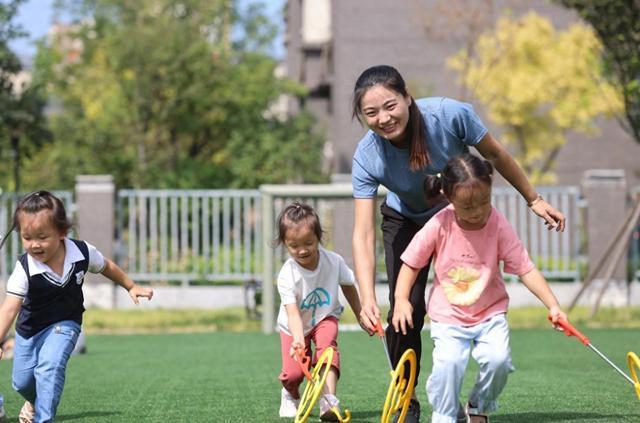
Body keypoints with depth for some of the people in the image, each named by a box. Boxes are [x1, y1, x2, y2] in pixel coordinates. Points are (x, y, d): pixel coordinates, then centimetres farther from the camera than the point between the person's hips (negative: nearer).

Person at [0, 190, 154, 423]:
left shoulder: (82, 253, -21)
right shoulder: (25, 268, -28)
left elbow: (106, 267, 2)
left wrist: (132, 287, 11)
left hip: (63, 324, -1)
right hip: (29, 328, 1)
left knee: (49, 366, -27)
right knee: (22, 382, 11)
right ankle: (34, 401, 47)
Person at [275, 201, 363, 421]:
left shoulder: (334, 262, -22)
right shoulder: (287, 275, -29)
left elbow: (349, 287, -1)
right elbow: (293, 312, -37)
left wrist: (361, 316, 9)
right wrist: (298, 340, -54)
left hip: (325, 318, 1)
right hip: (295, 327, -1)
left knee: (327, 344, -31)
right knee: (293, 372, -13)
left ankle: (329, 400, -37)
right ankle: (290, 395, 25)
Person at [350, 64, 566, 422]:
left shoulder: (450, 115, -35)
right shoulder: (367, 158, -33)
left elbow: (496, 155, -16)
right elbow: (363, 234, -36)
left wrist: (534, 199, -5)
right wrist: (368, 300, -48)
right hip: (406, 221, 0)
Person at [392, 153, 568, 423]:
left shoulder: (498, 226, -14)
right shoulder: (439, 226, -15)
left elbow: (525, 269, -13)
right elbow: (411, 263, -2)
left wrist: (552, 305, -21)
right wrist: (401, 300, -14)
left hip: (490, 312, 1)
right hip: (447, 315, -1)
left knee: (498, 359, -21)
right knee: (448, 362, -24)